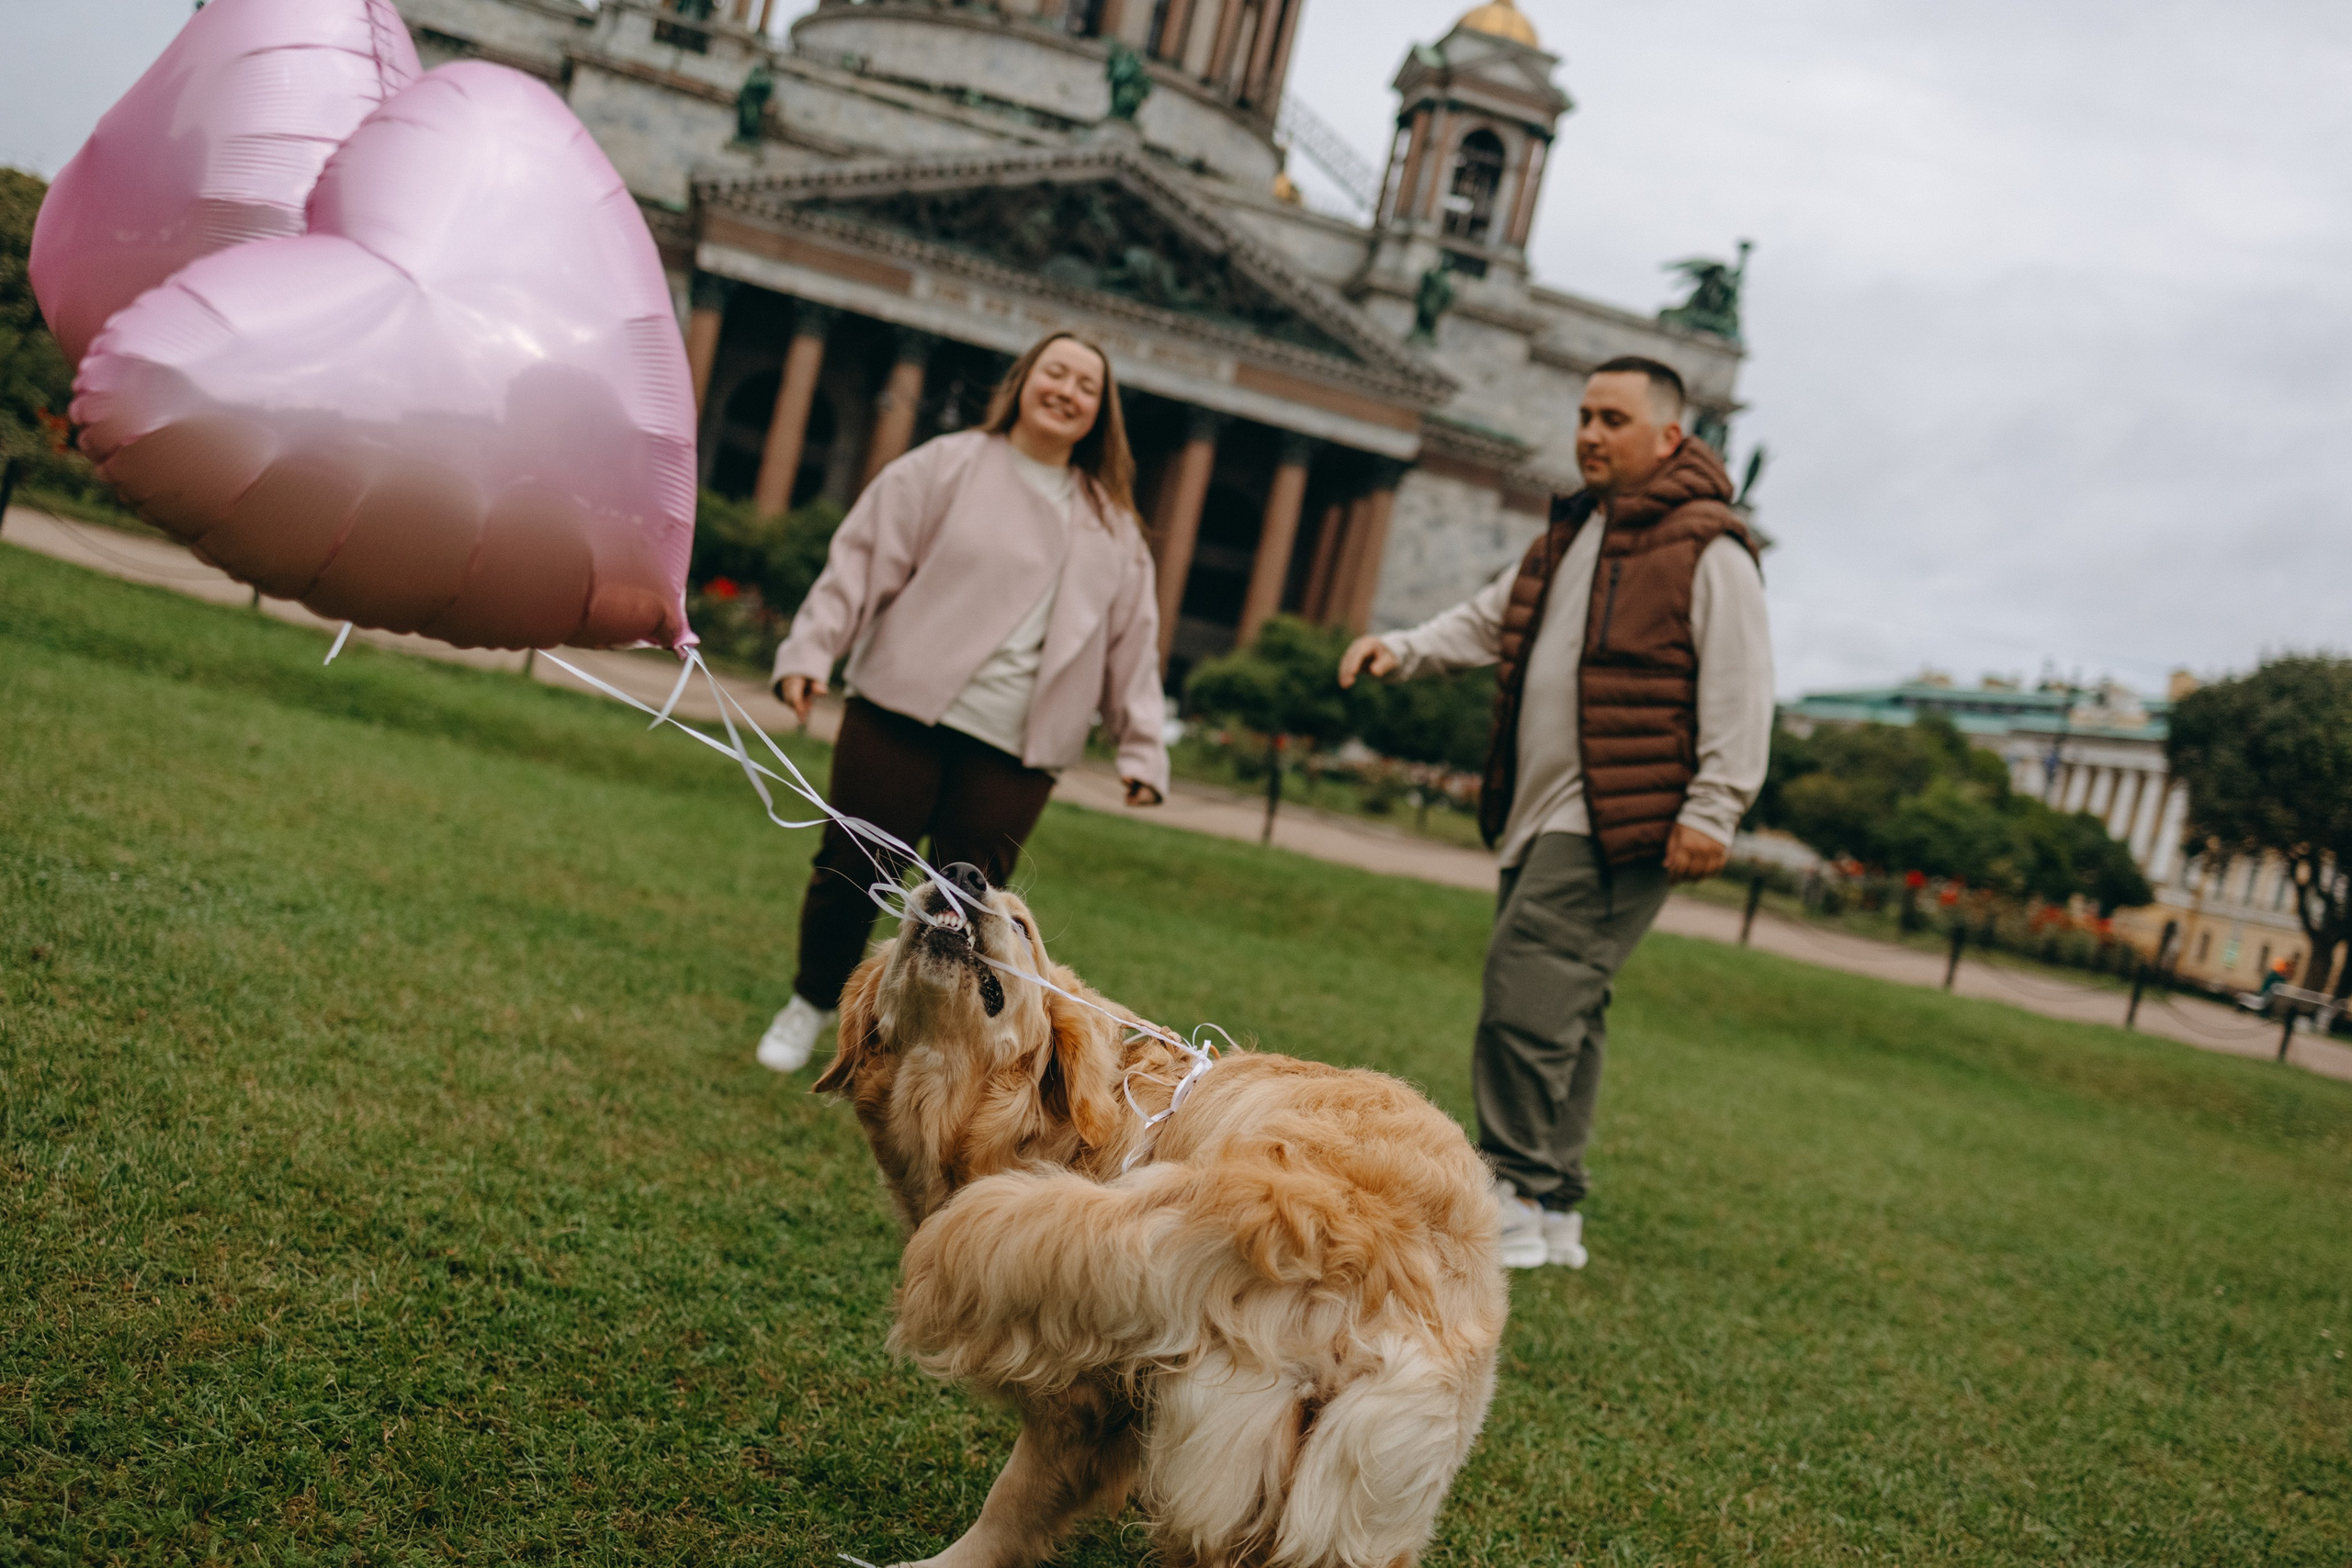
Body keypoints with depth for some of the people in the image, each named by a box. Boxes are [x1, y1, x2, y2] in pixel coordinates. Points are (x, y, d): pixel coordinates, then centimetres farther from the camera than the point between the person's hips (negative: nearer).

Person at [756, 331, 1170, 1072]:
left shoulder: (1113, 525, 15)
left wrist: (1142, 750, 8)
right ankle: (810, 1006, 26)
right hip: (902, 713, -2)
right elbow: (863, 560, 0)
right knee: (855, 870, 4)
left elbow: (1132, 642, 14)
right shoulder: (948, 467, 5)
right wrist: (810, 650, -9)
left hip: (1015, 751, 2)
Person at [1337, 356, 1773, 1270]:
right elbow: (1489, 620, 26)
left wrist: (1712, 812, -17)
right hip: (1539, 818, 9)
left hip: (1617, 826, -9)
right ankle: (1554, 1213, 18)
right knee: (1562, 1009, 11)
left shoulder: (1709, 550, -6)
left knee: (1528, 997, -15)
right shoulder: (1571, 536, 20)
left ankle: (1515, 1203, -8)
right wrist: (1403, 650, 8)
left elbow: (1739, 689, -12)